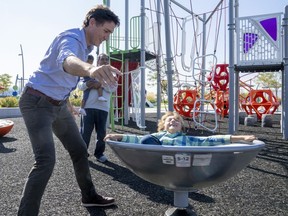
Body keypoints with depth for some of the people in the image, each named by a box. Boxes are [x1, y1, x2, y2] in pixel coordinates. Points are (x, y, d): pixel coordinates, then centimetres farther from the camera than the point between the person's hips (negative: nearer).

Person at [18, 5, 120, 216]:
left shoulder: (85, 46, 9)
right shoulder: (71, 38, -21)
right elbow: (66, 60, -47)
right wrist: (90, 68, -69)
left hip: (58, 104, 9)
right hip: (37, 101, -9)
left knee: (79, 150, 13)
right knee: (46, 160, -20)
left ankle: (89, 196, 30)